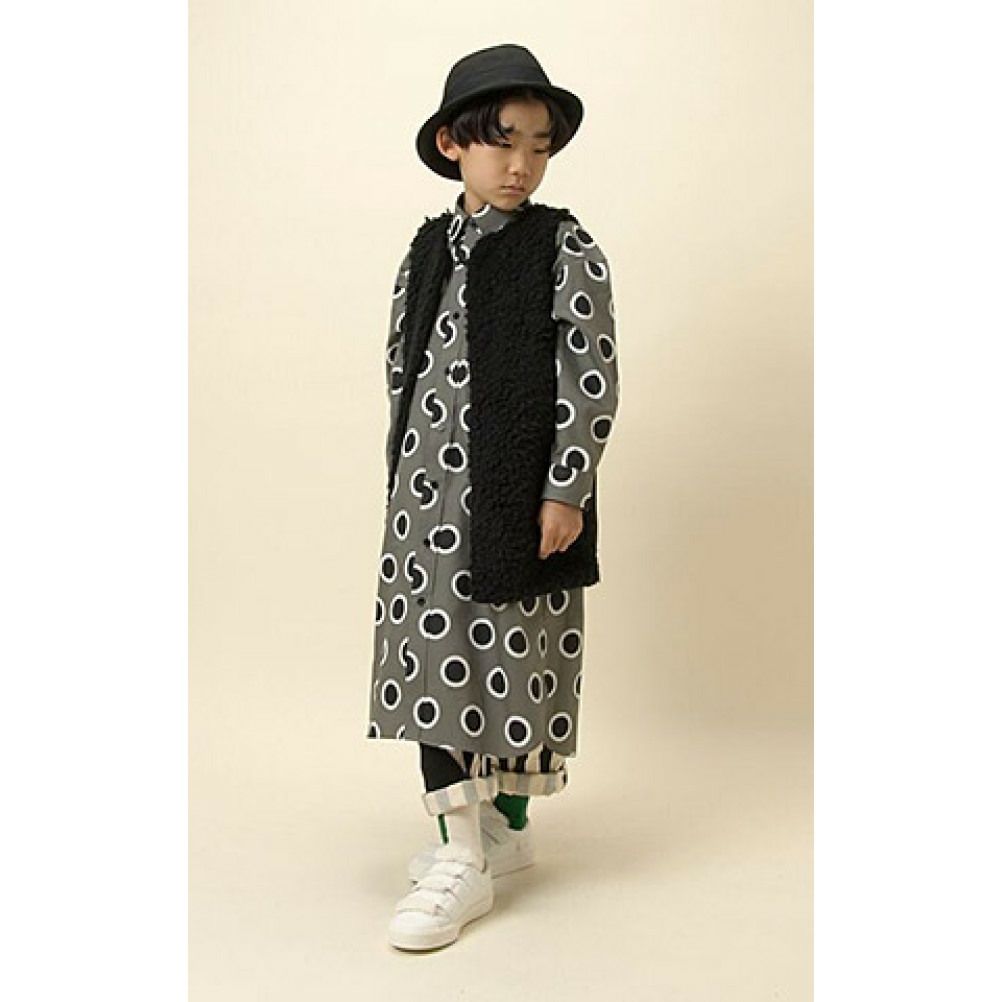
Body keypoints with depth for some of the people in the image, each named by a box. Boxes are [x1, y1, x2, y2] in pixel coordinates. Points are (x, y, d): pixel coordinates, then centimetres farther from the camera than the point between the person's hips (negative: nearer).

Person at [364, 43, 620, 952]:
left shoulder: (566, 250, -5)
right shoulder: (428, 250, 10)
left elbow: (592, 379, -9)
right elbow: (403, 364, 15)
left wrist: (566, 492, -13)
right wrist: (404, 474, 12)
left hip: (518, 494, -5)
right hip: (428, 494, 5)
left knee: (516, 661, 4)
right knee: (434, 656, 6)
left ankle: (509, 820, 20)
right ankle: (463, 838, 17)